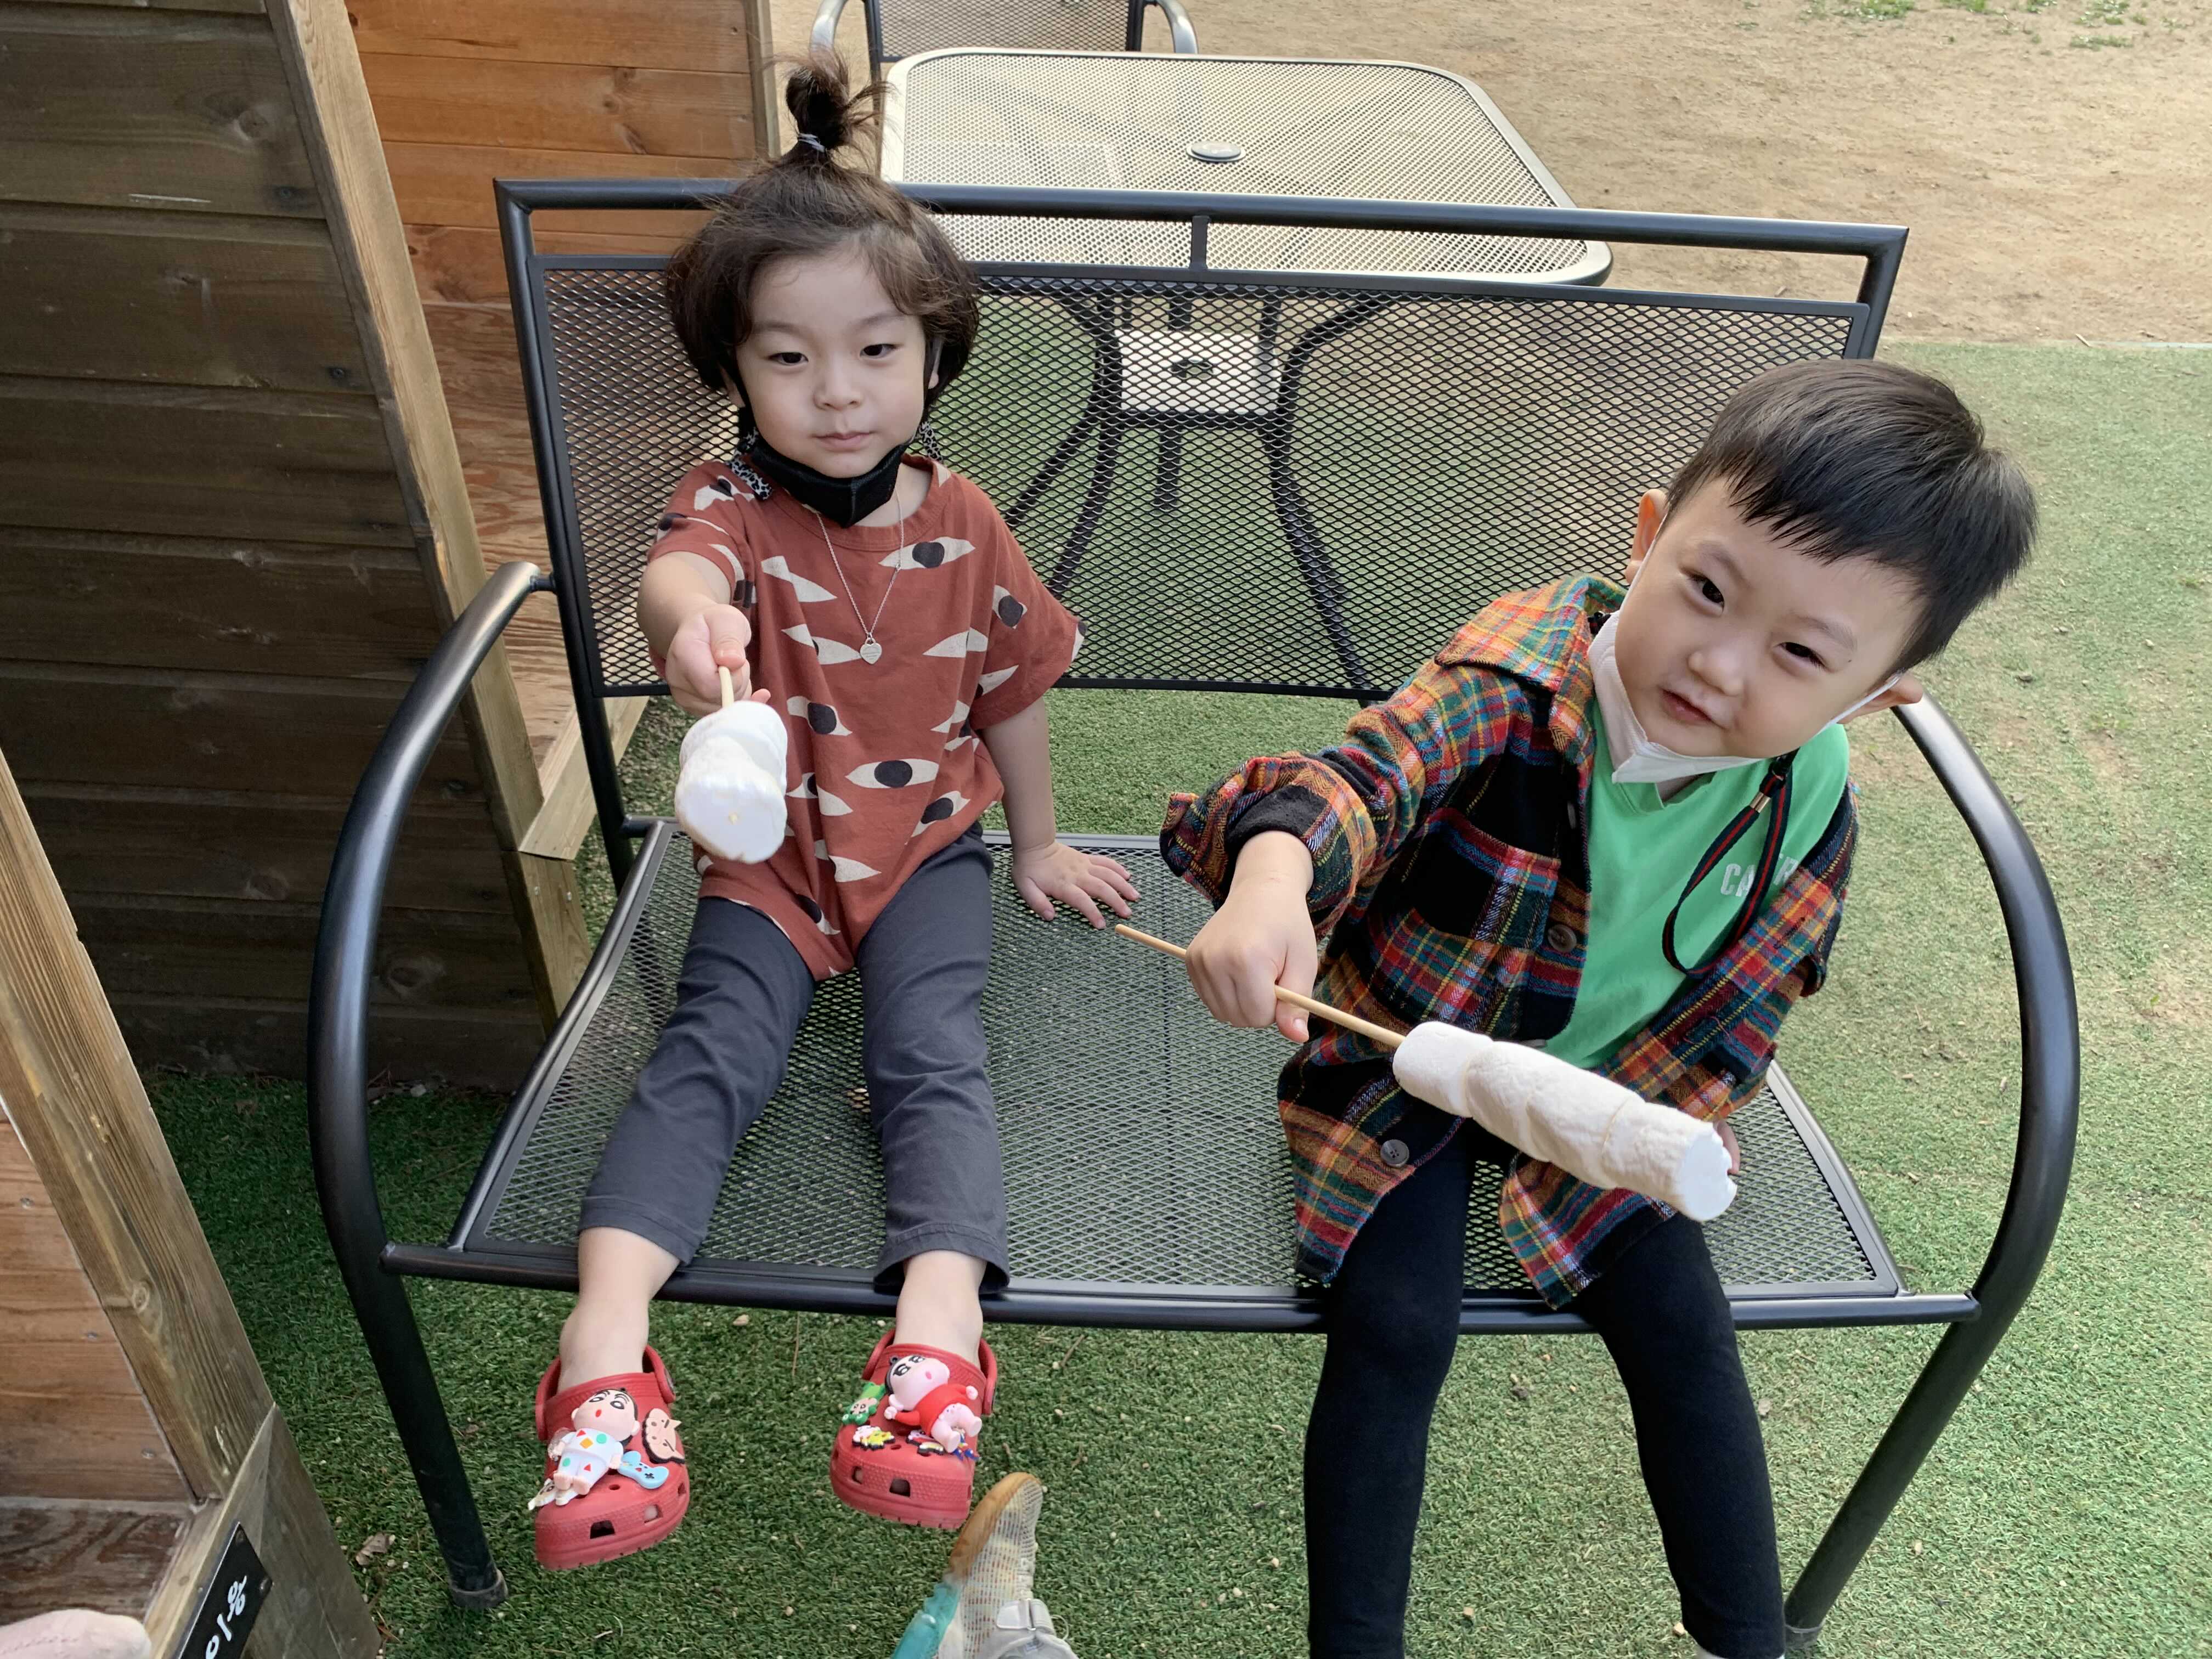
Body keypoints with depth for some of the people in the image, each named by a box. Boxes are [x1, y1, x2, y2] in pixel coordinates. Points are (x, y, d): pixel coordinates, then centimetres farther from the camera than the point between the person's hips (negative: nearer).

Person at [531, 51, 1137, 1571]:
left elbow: (1012, 691, 8)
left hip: (926, 842, 1)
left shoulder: (963, 524, -4)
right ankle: (605, 1346, -27)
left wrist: (1040, 845, 15)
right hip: (767, 854, 0)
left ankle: (938, 1334, -32)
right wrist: (690, 614, -63)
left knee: (933, 1058, -19)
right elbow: (676, 569, -37)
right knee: (712, 1059, -17)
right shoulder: (733, 504, -10)